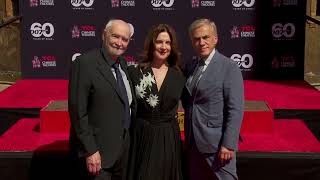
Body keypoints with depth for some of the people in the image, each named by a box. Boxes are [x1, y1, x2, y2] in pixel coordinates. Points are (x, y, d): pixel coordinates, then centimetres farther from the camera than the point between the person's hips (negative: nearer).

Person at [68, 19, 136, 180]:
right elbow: (78, 112, -20)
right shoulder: (85, 63, -18)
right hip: (98, 150, -8)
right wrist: (90, 151, -21)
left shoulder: (122, 63, 7)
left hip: (123, 147, 8)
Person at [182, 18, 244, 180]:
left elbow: (235, 110, -15)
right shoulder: (189, 67, 8)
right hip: (193, 143, 6)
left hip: (216, 143, -6)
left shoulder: (229, 68, -11)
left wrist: (228, 145, -19)